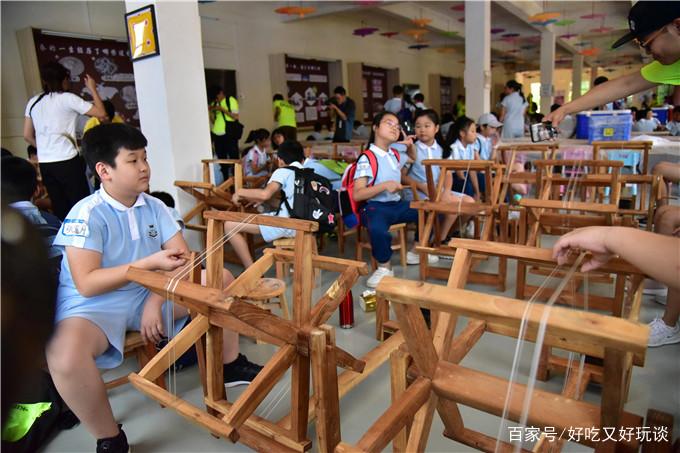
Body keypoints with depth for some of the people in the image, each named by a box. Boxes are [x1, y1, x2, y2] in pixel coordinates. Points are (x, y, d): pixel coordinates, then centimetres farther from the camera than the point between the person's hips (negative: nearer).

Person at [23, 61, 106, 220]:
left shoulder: (33, 102, 12)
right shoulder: (67, 98, -5)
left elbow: (27, 135, 14)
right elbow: (101, 112, -5)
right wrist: (92, 89, 8)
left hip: (44, 163, 6)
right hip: (67, 161, -6)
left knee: (59, 206, 11)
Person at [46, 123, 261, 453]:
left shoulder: (153, 206, -2)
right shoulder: (87, 215, -18)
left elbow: (181, 257, -4)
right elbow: (86, 284, -24)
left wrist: (155, 301, -17)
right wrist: (150, 263, -28)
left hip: (149, 293, 6)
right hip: (93, 305, -5)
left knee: (220, 279, -3)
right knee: (65, 355, -37)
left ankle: (230, 365, 15)